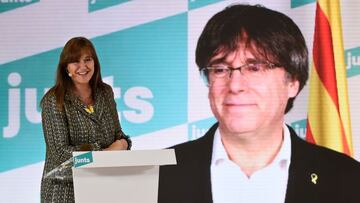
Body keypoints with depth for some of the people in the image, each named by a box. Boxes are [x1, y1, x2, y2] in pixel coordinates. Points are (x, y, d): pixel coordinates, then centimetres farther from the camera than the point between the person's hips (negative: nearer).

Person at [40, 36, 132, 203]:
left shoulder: (105, 92, 4)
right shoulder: (53, 100, -11)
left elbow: (117, 133, 13)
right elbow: (60, 152, -15)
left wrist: (123, 143, -10)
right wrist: (104, 153, -21)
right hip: (65, 190, -4)